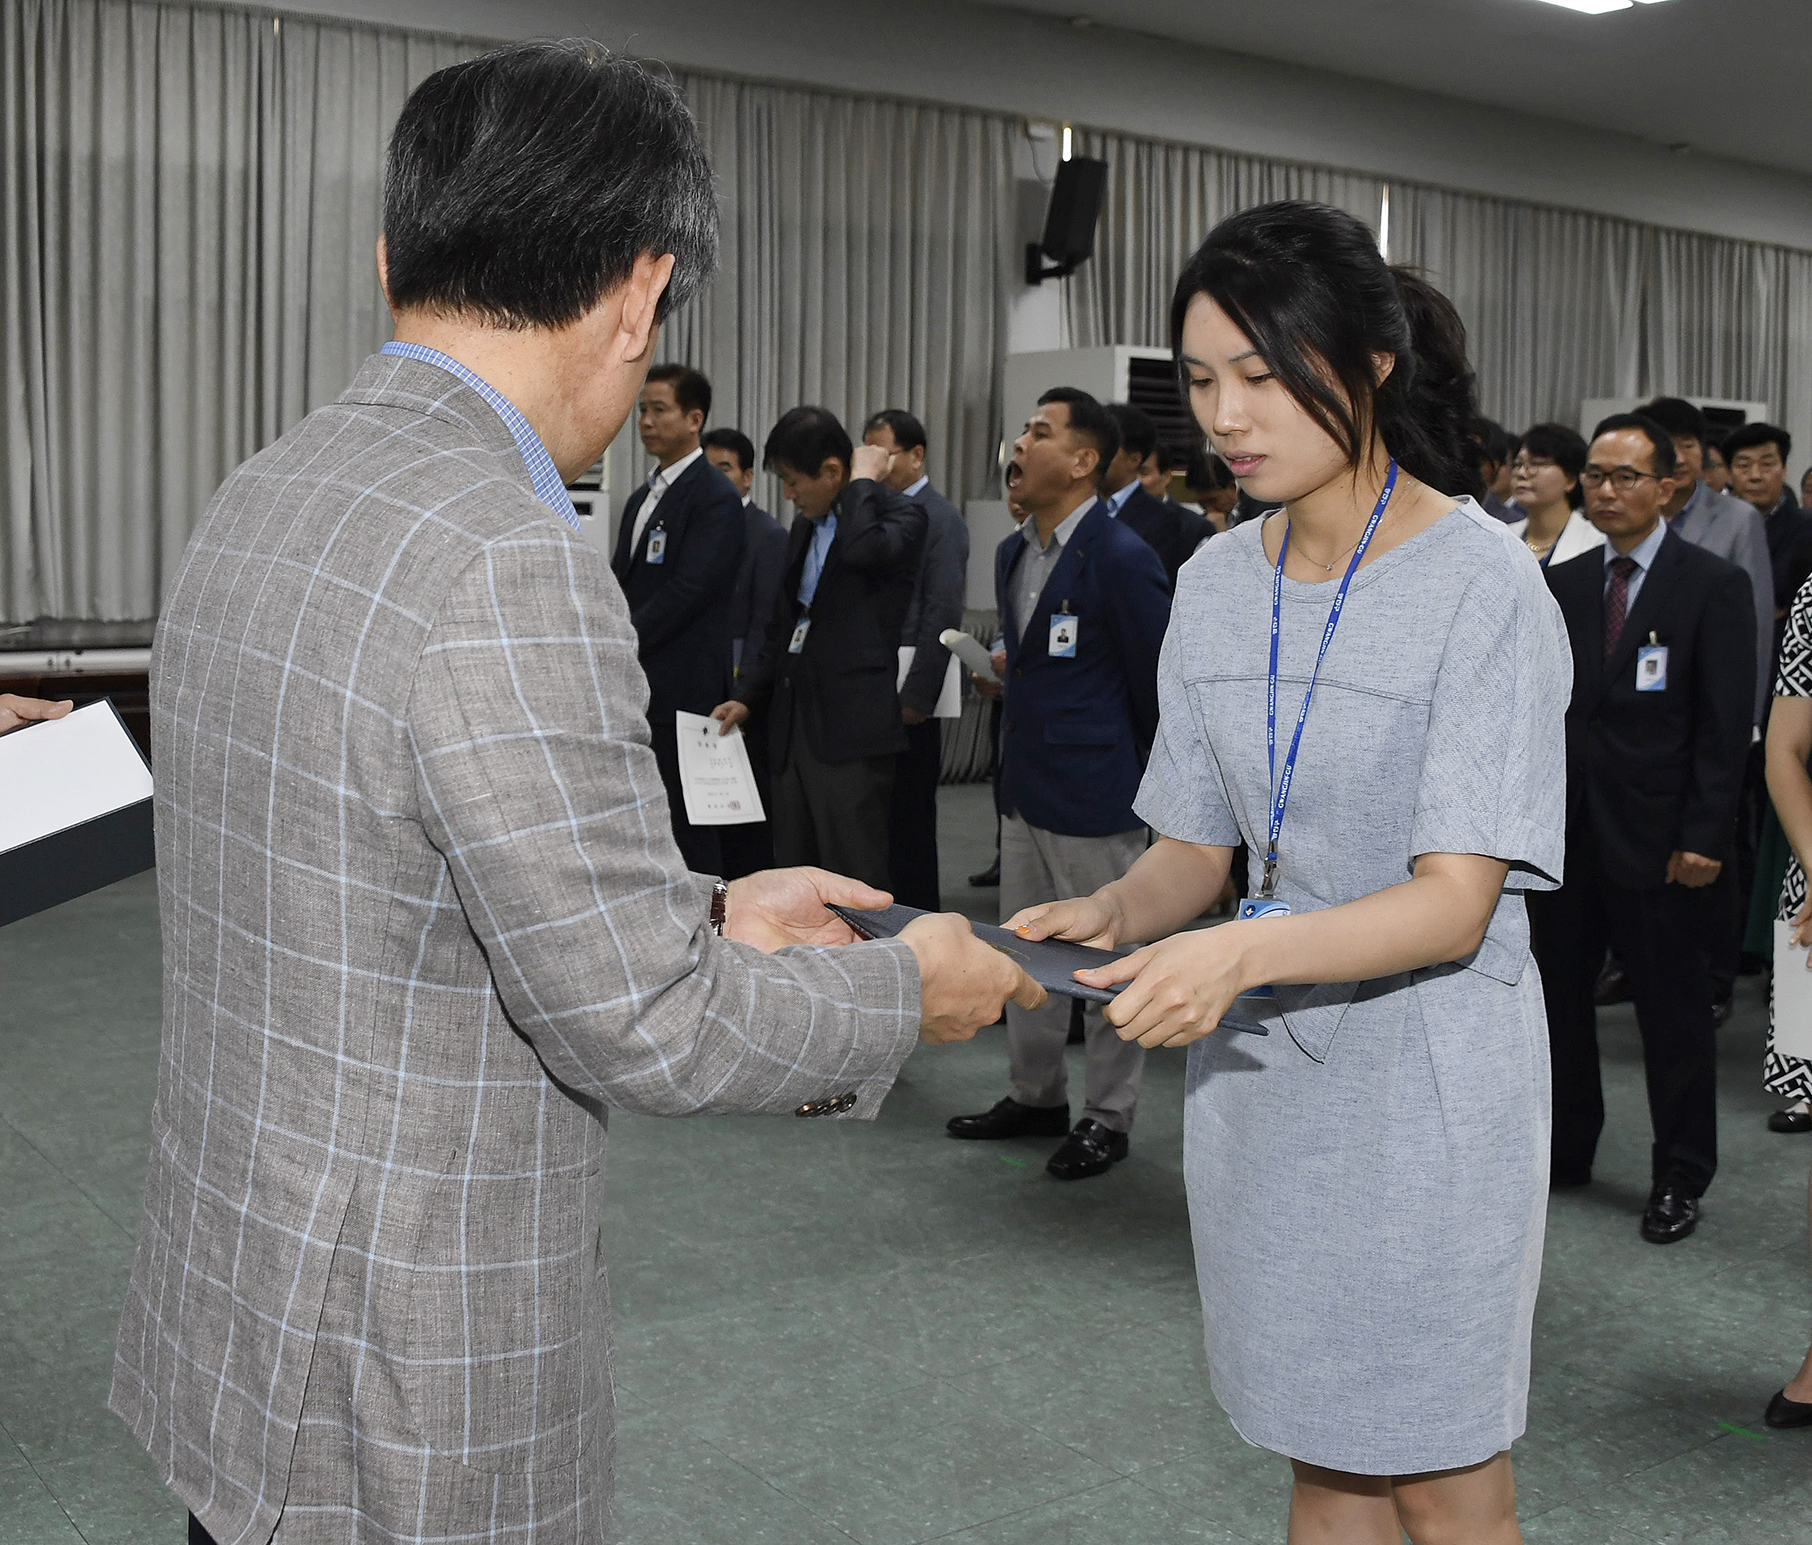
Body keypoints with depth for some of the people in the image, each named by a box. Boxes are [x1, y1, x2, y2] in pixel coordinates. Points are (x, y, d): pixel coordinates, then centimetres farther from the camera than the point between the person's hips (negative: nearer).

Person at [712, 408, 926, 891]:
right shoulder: (804, 528, 19)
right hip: (793, 724, 8)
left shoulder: (900, 514, -5)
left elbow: (860, 548, -29)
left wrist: (863, 480, -12)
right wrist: (746, 697, 13)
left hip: (851, 730, -8)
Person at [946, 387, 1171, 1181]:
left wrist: (1137, 772, -2)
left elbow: (1155, 679, -10)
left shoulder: (1121, 558, -16)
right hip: (1024, 784, 9)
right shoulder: (1014, 552, 10)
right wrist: (1008, 668, 8)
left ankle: (1107, 1116, 16)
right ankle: (1036, 1094, 31)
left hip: (1093, 791, -9)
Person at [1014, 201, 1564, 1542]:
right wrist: (1112, 915, -14)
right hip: (1261, 1067, 5)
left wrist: (1244, 950, -36)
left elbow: (1455, 904, -20)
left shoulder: (1484, 585, -15)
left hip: (1429, 1072, -5)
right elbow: (1195, 849, 7)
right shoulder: (1218, 584, 5)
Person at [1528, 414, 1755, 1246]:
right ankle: (1564, 1151, 28)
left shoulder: (1714, 584, -5)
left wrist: (1705, 835, -14)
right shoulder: (1561, 584, 8)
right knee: (1556, 995, 11)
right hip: (1566, 829, 5)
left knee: (1673, 1012, 6)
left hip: (1656, 836, -4)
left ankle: (1680, 1179, 20)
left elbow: (1725, 724, -8)